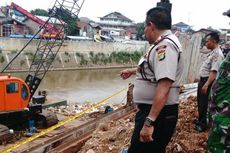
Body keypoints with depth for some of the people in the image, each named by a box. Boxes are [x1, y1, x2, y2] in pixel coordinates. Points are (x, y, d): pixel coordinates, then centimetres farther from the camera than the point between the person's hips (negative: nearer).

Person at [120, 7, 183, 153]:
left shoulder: (165, 45, -21)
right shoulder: (163, 43, 14)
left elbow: (163, 88, -30)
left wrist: (149, 122, -31)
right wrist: (132, 71, 46)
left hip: (158, 113, -10)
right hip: (152, 109, 10)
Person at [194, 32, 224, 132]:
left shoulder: (217, 54, -21)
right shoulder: (211, 52, 10)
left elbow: (214, 71, -29)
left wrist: (206, 84, -34)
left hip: (208, 81, -10)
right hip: (202, 80, 10)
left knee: (204, 103, 1)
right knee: (200, 102, 20)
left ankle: (203, 124, 15)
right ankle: (200, 120, 36)